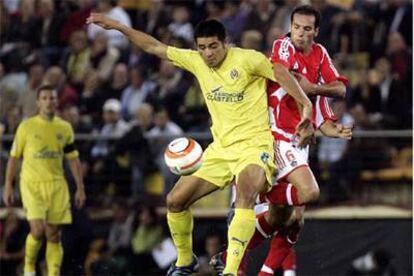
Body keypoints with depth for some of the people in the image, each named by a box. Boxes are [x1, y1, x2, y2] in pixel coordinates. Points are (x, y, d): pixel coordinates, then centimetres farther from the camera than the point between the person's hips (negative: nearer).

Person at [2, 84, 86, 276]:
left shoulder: (65, 128, 8)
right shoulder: (26, 127, 0)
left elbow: (73, 159, 14)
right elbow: (14, 158, 4)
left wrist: (80, 188, 9)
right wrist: (8, 187, 0)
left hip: (57, 186, 3)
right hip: (32, 185, -3)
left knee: (54, 235, 1)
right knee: (38, 229, -18)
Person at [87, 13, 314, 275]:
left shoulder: (246, 59, -12)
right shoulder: (196, 61, 3)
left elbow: (281, 73, -7)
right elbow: (155, 47, 10)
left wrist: (307, 107, -16)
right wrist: (118, 26, 7)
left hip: (253, 144, -7)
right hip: (220, 148, 7)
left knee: (246, 195, -35)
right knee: (175, 200, 2)